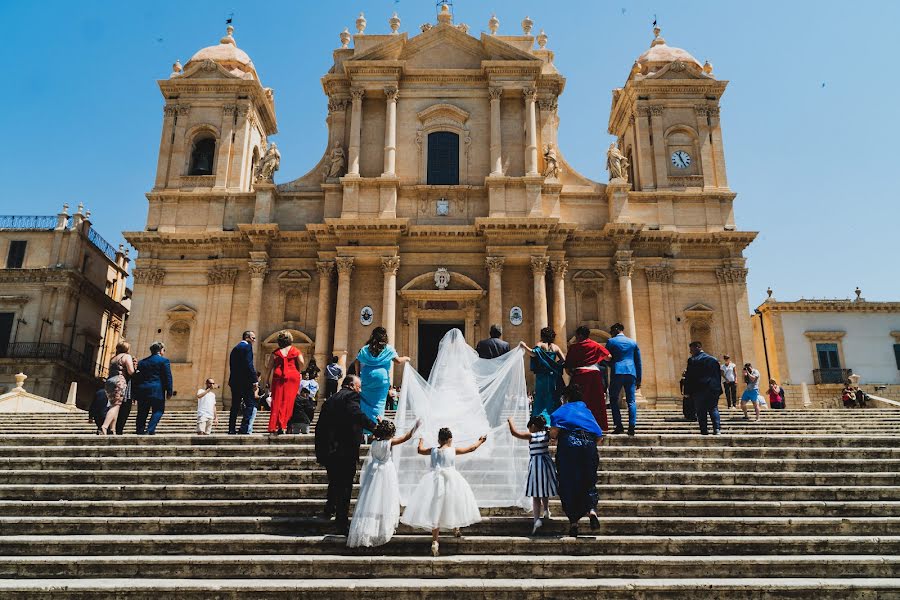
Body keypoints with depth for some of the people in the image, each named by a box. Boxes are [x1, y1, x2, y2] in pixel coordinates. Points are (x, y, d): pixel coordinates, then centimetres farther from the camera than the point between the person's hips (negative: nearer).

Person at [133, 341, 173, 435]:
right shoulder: (164, 360, 0)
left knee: (142, 412, 9)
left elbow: (137, 377, 13)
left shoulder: (142, 362, 16)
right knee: (158, 411, 2)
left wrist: (135, 393, 15)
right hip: (156, 390, -5)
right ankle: (150, 430, -13)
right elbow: (168, 377, -6)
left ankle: (140, 432, 8)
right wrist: (169, 391, -3)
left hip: (142, 390, 5)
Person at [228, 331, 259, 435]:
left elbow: (232, 365, 18)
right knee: (251, 404, -6)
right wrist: (255, 380, -16)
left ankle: (232, 430, 10)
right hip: (245, 381, -8)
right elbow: (249, 364, -16)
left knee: (235, 406, 11)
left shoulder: (235, 348, 19)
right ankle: (244, 429, -14)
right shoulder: (247, 346, -7)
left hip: (234, 381, 9)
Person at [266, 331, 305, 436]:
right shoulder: (295, 351, 6)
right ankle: (282, 426, -8)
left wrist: (268, 379, 15)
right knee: (288, 401, 0)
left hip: (278, 376, 1)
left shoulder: (276, 352, 8)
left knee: (276, 401, 4)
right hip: (292, 376, -1)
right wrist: (298, 372, 10)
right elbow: (301, 362, -7)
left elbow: (269, 367, 3)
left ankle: (273, 427, 1)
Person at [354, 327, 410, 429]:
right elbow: (398, 361, -2)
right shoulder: (388, 348, 1)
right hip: (381, 378, -3)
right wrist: (406, 358, 16)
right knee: (379, 403, 3)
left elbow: (357, 362, 7)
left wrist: (359, 375, 15)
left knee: (366, 402, 10)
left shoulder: (365, 348, 10)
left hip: (367, 378, 3)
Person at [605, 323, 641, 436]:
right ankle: (631, 427, -3)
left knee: (613, 400, 5)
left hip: (617, 372, -3)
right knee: (631, 401, 5)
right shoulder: (633, 342, 14)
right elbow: (638, 362, 14)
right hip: (631, 373, 3)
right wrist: (638, 379, 17)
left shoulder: (611, 341, 4)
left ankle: (619, 426, -2)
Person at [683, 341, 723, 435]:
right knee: (713, 408, 9)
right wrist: (718, 390, 16)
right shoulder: (714, 360, 11)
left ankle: (704, 430, -1)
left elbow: (689, 377, -9)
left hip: (699, 389, -4)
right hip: (713, 389, 4)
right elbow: (719, 375, 13)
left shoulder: (692, 360, -6)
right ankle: (717, 428, -3)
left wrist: (688, 391, -4)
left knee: (701, 411, 1)